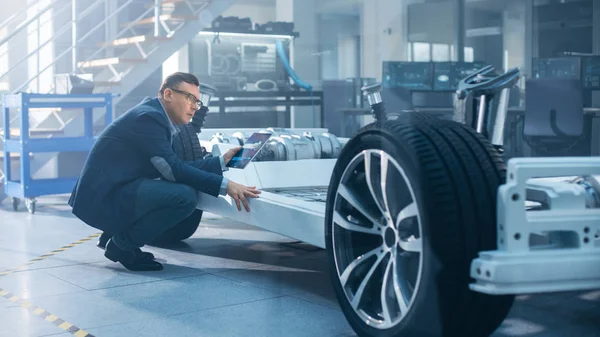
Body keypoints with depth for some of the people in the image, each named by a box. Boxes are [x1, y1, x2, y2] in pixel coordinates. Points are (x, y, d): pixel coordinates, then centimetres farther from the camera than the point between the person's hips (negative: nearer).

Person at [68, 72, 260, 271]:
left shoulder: (155, 115, 15)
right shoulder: (148, 116, -15)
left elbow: (176, 167, 14)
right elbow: (174, 170, -22)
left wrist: (222, 161, 10)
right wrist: (225, 186, -24)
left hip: (114, 191, 10)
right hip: (104, 197, -10)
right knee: (186, 195, -23)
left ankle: (119, 234, 12)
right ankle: (121, 243, -7)